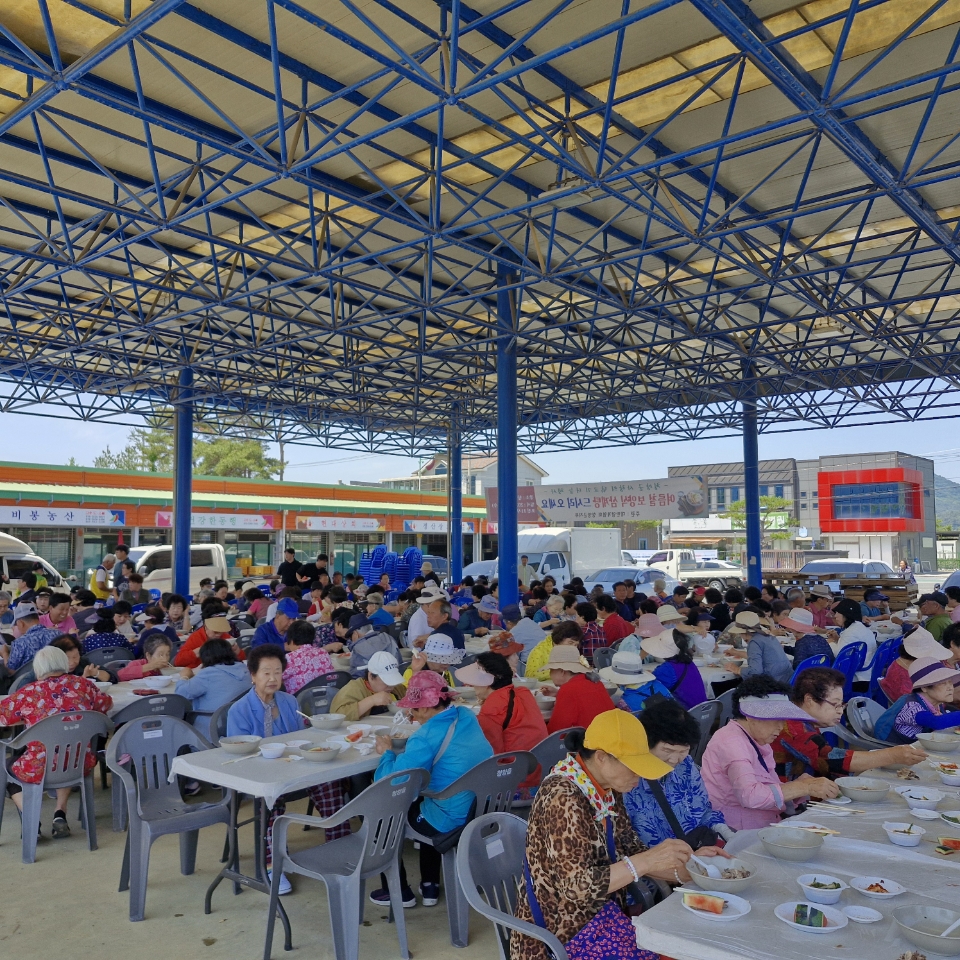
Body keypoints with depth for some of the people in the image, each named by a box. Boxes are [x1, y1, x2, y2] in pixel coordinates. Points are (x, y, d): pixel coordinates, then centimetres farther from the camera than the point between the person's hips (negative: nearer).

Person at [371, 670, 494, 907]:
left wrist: (387, 752, -4)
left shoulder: (427, 737, -24)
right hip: (484, 813, 8)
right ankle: (430, 887, 42)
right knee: (422, 796, 36)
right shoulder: (467, 717, -1)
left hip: (450, 822, -7)